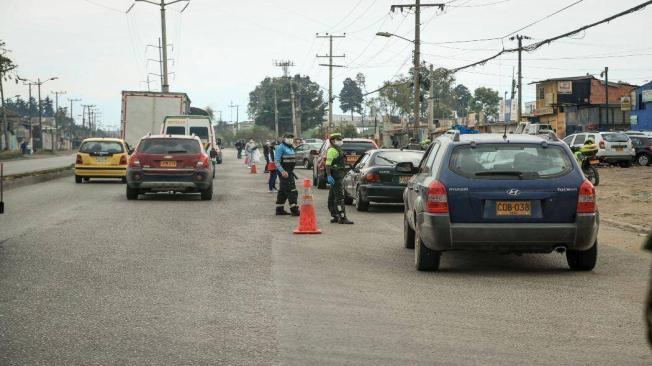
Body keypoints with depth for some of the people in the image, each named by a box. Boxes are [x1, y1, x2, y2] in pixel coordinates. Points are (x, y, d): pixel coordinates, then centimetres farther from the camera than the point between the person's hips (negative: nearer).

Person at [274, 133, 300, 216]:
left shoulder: (291, 147, 17)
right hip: (284, 172, -9)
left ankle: (279, 209, 19)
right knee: (291, 190, -12)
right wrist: (282, 171, -26)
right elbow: (276, 160, -18)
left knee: (283, 191, 13)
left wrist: (291, 171, 21)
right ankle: (294, 209, -13)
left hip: (289, 172, 9)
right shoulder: (281, 147, -12)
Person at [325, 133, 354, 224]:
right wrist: (329, 175, -30)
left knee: (332, 197, 13)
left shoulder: (337, 150, 22)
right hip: (335, 176, -11)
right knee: (340, 197, -14)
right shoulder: (332, 150, -12)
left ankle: (334, 217, 19)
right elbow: (328, 163, -22)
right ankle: (342, 218, -17)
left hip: (337, 176, 11)